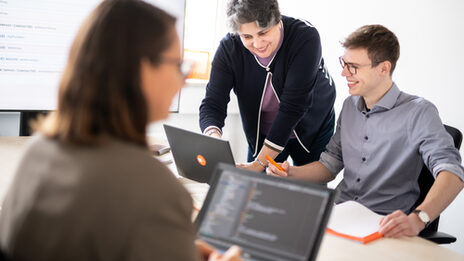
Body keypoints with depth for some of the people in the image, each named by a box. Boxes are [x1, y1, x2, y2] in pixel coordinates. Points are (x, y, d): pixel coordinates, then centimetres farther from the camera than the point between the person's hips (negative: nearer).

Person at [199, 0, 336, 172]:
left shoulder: (306, 37, -31)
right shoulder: (229, 48, -21)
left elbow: (293, 106, -34)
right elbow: (212, 103, -23)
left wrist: (259, 164, -36)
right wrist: (213, 136, -47)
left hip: (312, 130, -2)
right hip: (262, 135, 2)